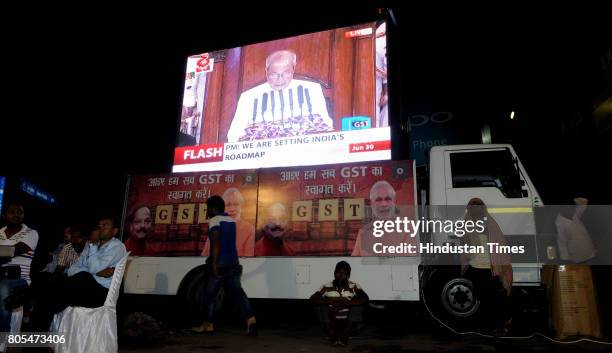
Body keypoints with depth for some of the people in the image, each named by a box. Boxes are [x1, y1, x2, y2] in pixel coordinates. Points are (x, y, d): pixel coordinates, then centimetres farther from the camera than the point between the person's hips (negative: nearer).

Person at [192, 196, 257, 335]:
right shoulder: (231, 220, 17)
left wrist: (214, 263, -20)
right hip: (233, 262, 7)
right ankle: (250, 319, -15)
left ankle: (208, 324, 18)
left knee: (210, 294, 8)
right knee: (237, 291, 1)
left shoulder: (214, 220, -6)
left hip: (220, 263, -7)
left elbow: (216, 243, -17)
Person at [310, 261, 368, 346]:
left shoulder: (354, 287, -1)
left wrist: (345, 304, -29)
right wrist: (330, 302, -25)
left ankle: (345, 335, -24)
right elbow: (312, 299, -11)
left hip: (348, 323, -1)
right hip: (332, 322, 1)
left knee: (358, 302, -20)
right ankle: (333, 336, -24)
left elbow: (365, 298, -18)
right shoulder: (327, 287, 0)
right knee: (320, 304, -18)